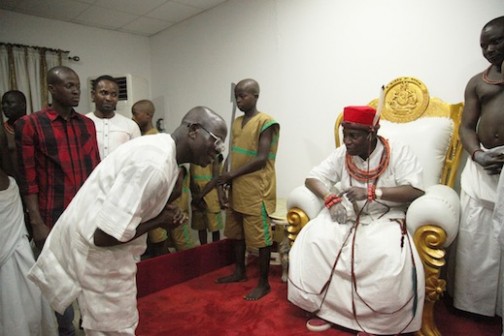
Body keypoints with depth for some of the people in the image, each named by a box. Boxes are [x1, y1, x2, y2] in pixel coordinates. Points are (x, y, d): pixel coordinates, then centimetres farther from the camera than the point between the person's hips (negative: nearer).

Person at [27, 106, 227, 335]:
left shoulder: (161, 149, 2)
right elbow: (105, 234, -30)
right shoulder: (155, 164, -30)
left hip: (101, 249, 10)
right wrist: (160, 221, -17)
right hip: (95, 251, -10)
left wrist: (164, 211, -3)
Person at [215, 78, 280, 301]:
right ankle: (240, 271, 37)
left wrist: (231, 175, -16)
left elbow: (261, 160, -18)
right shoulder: (237, 123, 12)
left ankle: (263, 283, 18)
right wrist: (226, 178, 1)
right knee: (236, 233, 18)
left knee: (261, 238, 3)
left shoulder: (266, 123, -12)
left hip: (257, 191, -8)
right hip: (237, 189, 8)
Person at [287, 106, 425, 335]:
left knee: (390, 257, -33)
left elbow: (415, 191, -17)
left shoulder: (398, 152, -7)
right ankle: (325, 307, -3)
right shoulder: (341, 154, 3)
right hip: (346, 215, 4)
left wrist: (371, 192, -26)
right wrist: (331, 199, -18)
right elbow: (312, 178, 1)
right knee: (313, 240, -22)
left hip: (385, 218, -3)